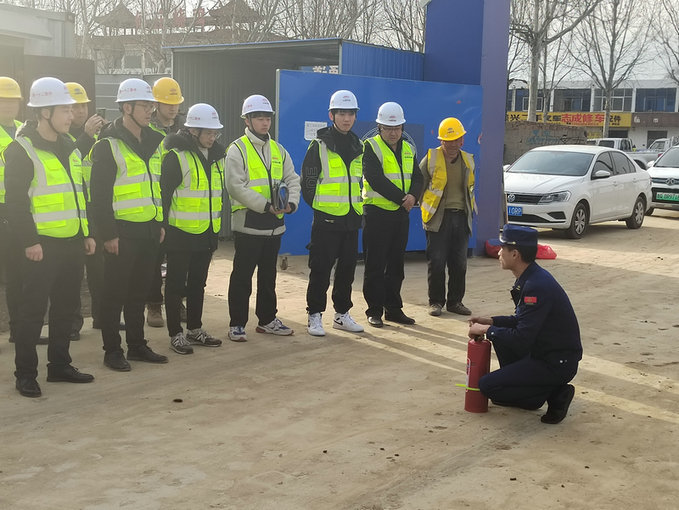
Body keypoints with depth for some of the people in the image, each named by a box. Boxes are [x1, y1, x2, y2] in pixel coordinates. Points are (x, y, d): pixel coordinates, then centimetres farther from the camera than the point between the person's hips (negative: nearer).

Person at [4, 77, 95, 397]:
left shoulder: (69, 148, 15)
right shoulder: (22, 150, -9)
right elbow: (15, 202, -13)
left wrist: (87, 233, 16)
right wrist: (28, 241, -18)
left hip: (72, 243, 8)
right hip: (42, 245, -8)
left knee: (66, 306, 13)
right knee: (33, 309, -2)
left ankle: (59, 365, 25)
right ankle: (26, 373, 8)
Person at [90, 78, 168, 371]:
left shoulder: (153, 143, 12)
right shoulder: (108, 146, -10)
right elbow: (100, 195, -13)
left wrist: (161, 222, 16)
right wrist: (108, 233, -16)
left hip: (149, 230, 7)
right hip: (122, 232, -7)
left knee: (139, 291, 14)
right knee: (116, 292, 2)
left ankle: (137, 345, 24)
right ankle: (112, 350, 12)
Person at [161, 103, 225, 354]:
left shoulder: (216, 156, 10)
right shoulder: (176, 156, -13)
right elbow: (163, 193, -13)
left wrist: (217, 223, 19)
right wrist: (163, 227, -13)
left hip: (207, 233, 7)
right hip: (181, 233, -7)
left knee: (198, 283, 16)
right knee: (176, 284, 3)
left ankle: (195, 330, 27)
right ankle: (176, 334, 11)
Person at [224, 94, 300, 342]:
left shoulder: (278, 150, 14)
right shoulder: (237, 149, -6)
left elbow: (292, 180, 12)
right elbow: (235, 186, -15)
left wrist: (291, 203, -9)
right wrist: (265, 205, -21)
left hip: (274, 224, 6)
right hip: (248, 223, -6)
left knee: (268, 275, 15)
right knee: (242, 276, 0)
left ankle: (267, 319, 26)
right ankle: (237, 324, 8)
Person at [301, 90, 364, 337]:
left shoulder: (358, 147, 12)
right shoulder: (319, 146, -6)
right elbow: (307, 182, -5)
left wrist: (358, 205, 14)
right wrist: (320, 207, -1)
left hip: (352, 220, 6)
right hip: (326, 221, -6)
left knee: (347, 269, 11)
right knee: (321, 270, -2)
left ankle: (342, 313, 22)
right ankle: (315, 315, 8)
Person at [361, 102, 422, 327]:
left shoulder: (408, 149, 13)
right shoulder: (371, 147, -7)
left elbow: (417, 177, 9)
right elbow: (377, 180, -17)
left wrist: (413, 196, -13)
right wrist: (402, 198, -16)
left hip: (401, 213, 6)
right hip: (377, 213, -6)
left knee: (396, 264, 12)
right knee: (375, 265, -1)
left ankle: (393, 308, 20)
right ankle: (374, 311, 6)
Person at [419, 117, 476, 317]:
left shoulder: (468, 160, 12)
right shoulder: (431, 158, -2)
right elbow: (418, 184, 3)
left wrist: (469, 210, 16)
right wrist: (425, 208, 0)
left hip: (461, 217, 4)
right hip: (438, 217, -4)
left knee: (459, 263, 7)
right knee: (436, 262, -3)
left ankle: (455, 301, 18)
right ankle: (436, 301, 9)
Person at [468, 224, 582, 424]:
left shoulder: (537, 286, -26)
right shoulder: (530, 278, 5)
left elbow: (521, 339, -26)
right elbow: (522, 320, 17)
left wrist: (486, 330, -13)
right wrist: (491, 322, 5)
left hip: (558, 363, -10)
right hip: (544, 352, 10)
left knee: (487, 386, -10)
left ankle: (555, 395, -4)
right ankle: (516, 383, 21)